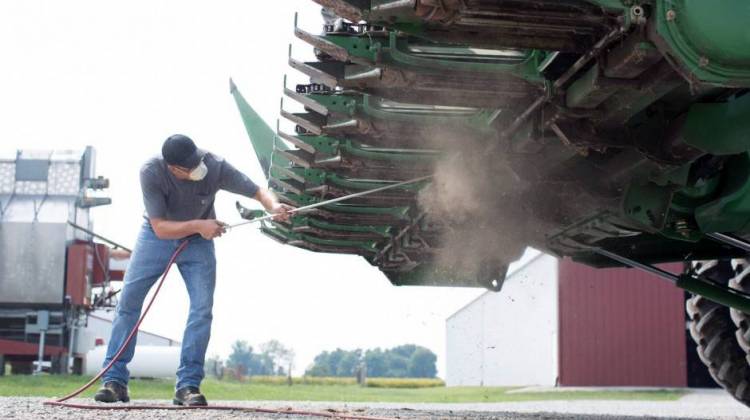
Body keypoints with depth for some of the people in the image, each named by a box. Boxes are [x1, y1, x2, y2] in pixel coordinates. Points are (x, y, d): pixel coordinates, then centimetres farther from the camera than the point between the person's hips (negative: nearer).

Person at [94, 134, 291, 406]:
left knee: (203, 308, -12)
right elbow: (160, 227, -27)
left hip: (198, 241, 1)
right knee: (128, 302, -4)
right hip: (156, 237, 0)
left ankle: (187, 385, -5)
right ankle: (115, 380, 5)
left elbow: (258, 191, -20)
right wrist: (198, 225, -39)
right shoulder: (151, 172, -30)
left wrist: (274, 207, -42)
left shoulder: (215, 167, -27)